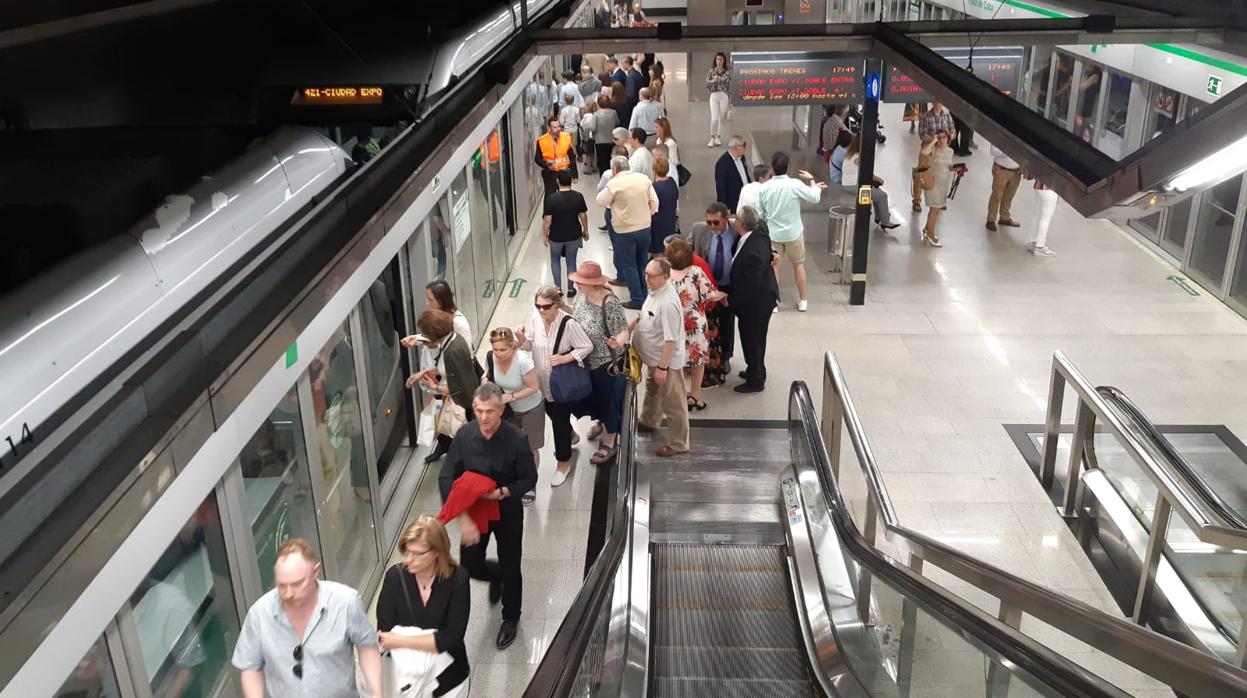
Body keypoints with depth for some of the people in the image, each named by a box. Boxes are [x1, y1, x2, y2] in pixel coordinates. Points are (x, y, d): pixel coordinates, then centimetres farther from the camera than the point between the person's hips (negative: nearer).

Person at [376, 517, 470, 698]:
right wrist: (434, 641, -21)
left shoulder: (457, 579, -19)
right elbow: (385, 633, -16)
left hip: (447, 675, 0)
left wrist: (401, 641, -23)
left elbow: (452, 638, -21)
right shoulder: (395, 576, -16)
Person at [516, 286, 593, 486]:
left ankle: (563, 462, 27)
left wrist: (565, 358, -28)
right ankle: (571, 436, 57)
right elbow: (530, 345, 1)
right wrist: (521, 340, -21)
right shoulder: (534, 318, -11)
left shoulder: (568, 323, -26)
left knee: (559, 420, 6)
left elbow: (587, 346, -18)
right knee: (553, 415, 25)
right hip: (542, 380, 6)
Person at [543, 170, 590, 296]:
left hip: (556, 236, -1)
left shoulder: (551, 198, -18)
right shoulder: (578, 196, -12)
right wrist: (585, 230, 13)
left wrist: (544, 234, 0)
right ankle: (570, 289, 26)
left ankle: (558, 288, 20)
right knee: (571, 261, 18)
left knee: (555, 260, 22)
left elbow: (547, 220, -15)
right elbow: (583, 216, -3)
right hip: (574, 235, 1)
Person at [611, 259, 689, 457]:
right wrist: (629, 328, -3)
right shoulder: (655, 290, -3)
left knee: (672, 404, 8)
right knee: (652, 392, 32)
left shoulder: (668, 303, -33)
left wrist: (662, 367, -25)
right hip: (654, 357, 10)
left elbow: (671, 339, -30)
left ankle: (678, 443, 23)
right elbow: (647, 317, 13)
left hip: (666, 361, -10)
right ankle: (649, 422, 56)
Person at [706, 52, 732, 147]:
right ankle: (712, 139, 1)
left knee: (721, 118, 7)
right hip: (714, 96, -1)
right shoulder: (711, 71, 3)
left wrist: (730, 99, 5)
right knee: (714, 118, -11)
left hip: (724, 96, 1)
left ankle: (717, 138, 20)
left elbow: (730, 86, 6)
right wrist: (713, 81, -16)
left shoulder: (728, 72, 3)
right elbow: (707, 85, 5)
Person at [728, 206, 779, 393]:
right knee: (755, 337, 25)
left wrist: (731, 300, -17)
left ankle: (755, 381, 27)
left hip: (756, 301, -9)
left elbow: (750, 286, -29)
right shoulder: (760, 233, -9)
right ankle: (756, 371, 45)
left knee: (752, 339, 9)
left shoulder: (753, 252, -35)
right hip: (760, 296, 9)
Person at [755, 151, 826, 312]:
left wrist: (763, 229, 17)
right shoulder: (795, 184, -19)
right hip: (794, 233, -1)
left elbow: (760, 214, 0)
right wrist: (811, 180, 6)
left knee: (774, 266, 14)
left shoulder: (764, 188, -9)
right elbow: (815, 198, -8)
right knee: (798, 264, 16)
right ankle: (802, 301, 24)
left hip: (773, 234, 1)